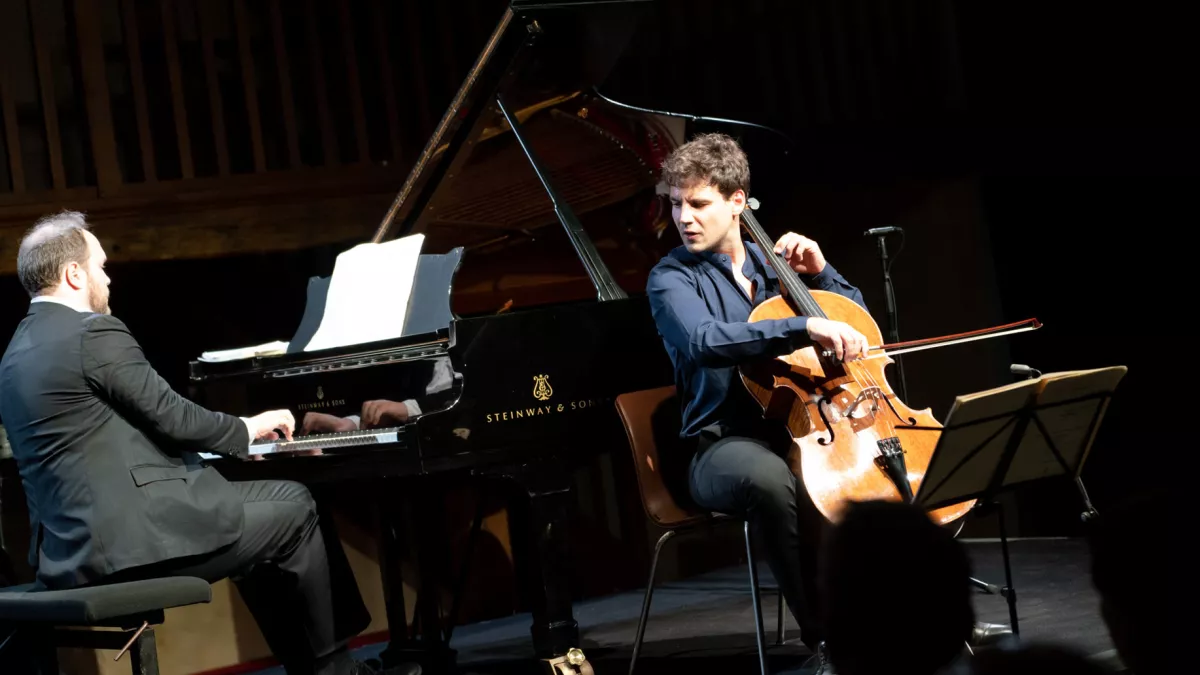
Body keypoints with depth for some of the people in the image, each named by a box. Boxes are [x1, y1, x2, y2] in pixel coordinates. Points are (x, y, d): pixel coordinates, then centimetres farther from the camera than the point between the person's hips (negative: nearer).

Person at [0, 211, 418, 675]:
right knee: (296, 507, 6)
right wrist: (246, 429, 7)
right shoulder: (95, 333, -13)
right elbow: (173, 419, -12)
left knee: (258, 523, 24)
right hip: (132, 541, -10)